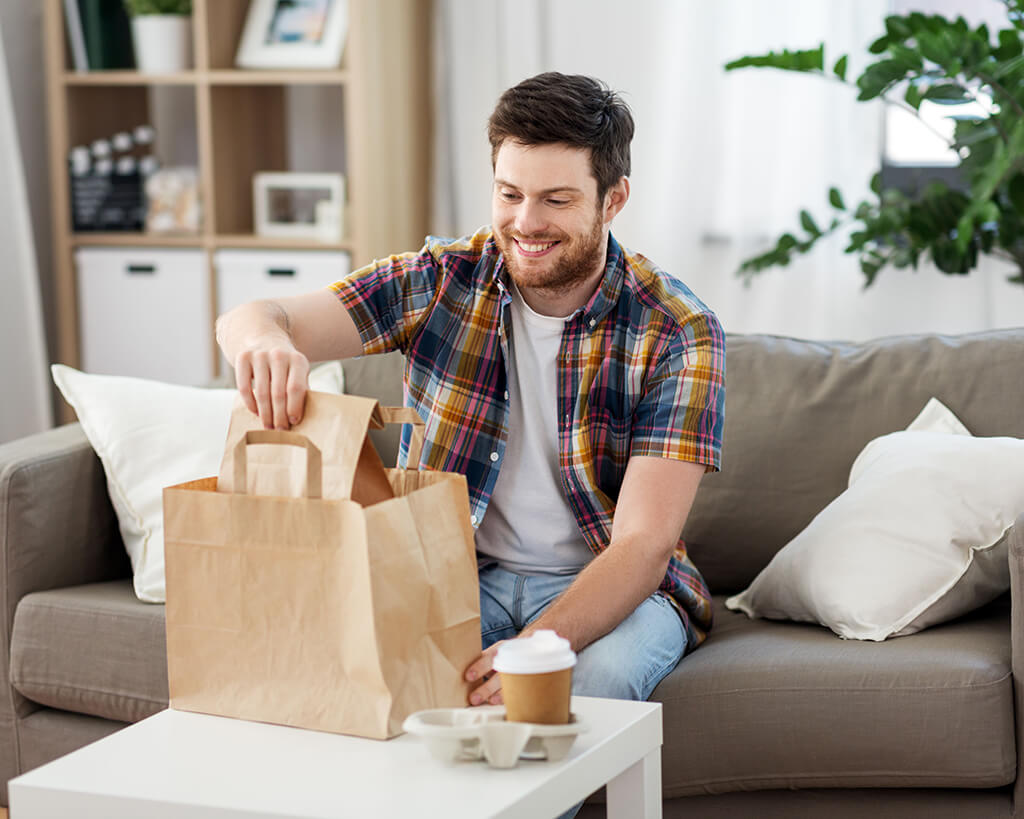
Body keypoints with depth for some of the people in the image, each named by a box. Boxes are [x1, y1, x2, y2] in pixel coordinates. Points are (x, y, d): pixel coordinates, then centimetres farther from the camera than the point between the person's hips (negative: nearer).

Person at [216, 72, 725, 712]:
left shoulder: (679, 333, -13)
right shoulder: (444, 281, -5)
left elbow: (641, 546, -20)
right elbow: (245, 321, -12)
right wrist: (264, 338, -39)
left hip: (611, 587, -2)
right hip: (458, 574, 2)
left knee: (597, 677, -36)